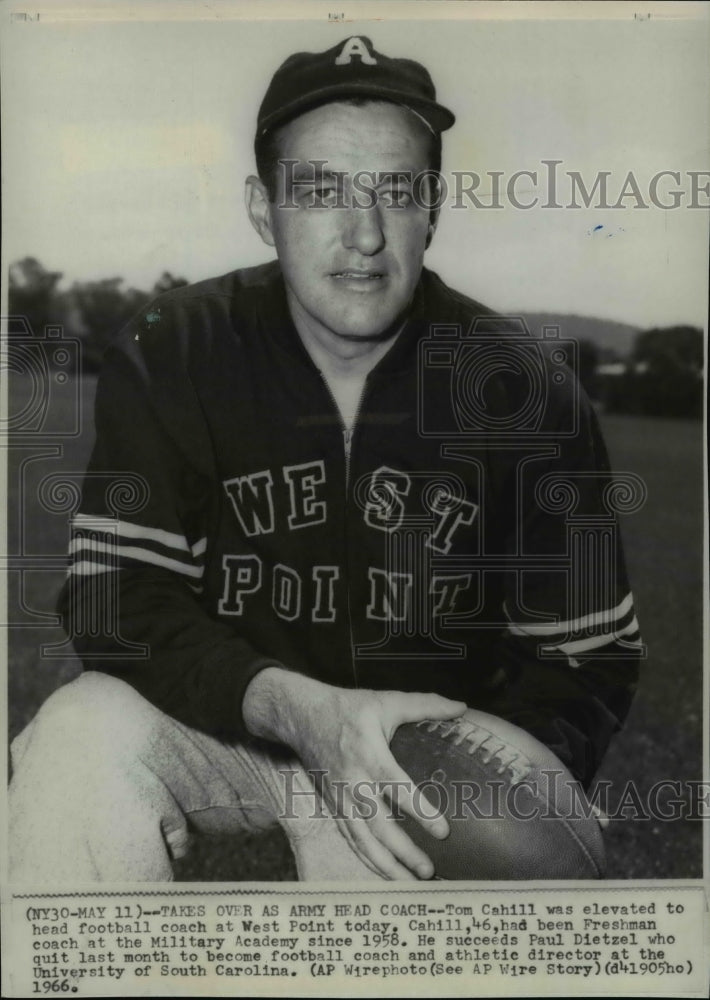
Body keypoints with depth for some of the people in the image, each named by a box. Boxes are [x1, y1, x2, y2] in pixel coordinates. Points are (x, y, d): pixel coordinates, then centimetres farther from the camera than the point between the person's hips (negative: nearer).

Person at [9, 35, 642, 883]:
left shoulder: (527, 390, -9)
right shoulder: (167, 357, -10)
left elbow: (585, 656, -5)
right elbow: (114, 601, -17)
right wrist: (299, 710, -32)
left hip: (424, 757, 1)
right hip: (218, 729, 0)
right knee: (85, 730, -27)